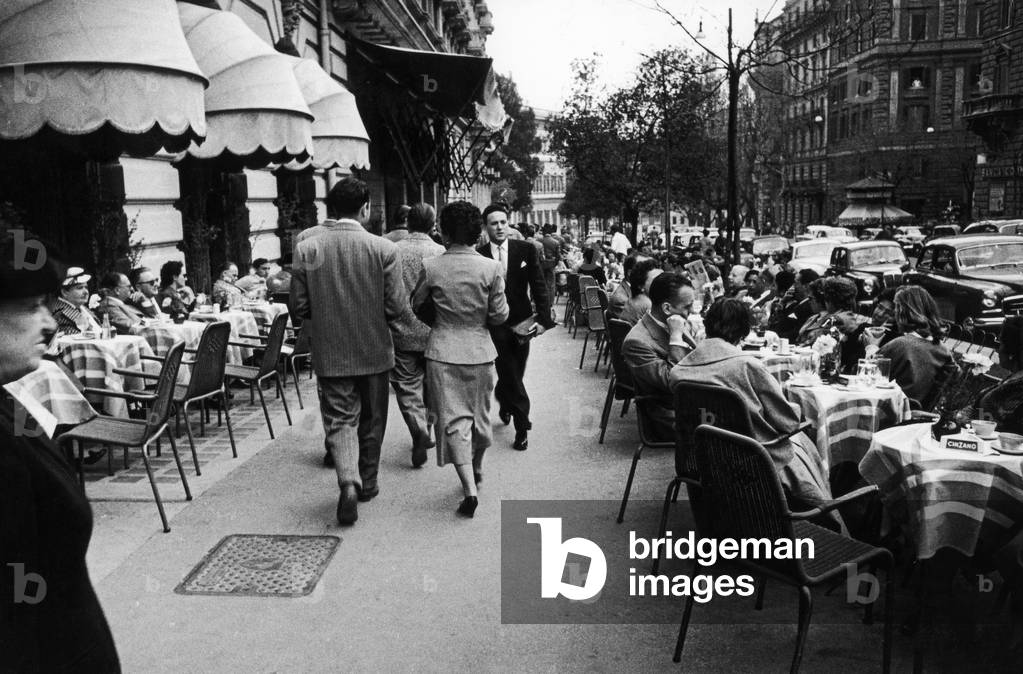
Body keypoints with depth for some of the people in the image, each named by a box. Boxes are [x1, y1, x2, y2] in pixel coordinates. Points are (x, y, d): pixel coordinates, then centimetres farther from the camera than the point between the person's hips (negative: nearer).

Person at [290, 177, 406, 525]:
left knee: (340, 418, 7)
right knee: (371, 419, 17)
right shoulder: (383, 249, -13)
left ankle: (348, 481, -14)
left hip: (329, 352, 0)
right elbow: (397, 307, -12)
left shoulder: (306, 246, -8)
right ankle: (366, 482, 30)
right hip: (373, 350, 0)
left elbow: (298, 306, -5)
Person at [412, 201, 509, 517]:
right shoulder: (491, 268, -10)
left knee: (453, 419, 2)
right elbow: (500, 316, -6)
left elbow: (417, 304, 6)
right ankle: (476, 470, 41)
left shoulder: (431, 266, -9)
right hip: (480, 351, 1)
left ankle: (470, 487, -8)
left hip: (443, 351, -1)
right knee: (479, 415, 20)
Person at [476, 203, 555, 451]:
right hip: (494, 325, -2)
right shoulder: (478, 256, -6)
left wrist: (544, 318, -9)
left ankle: (504, 404, 43)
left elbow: (538, 286, -1)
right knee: (511, 376, -3)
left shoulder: (526, 250, -1)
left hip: (521, 322, 2)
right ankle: (522, 425, 12)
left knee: (513, 374, 13)